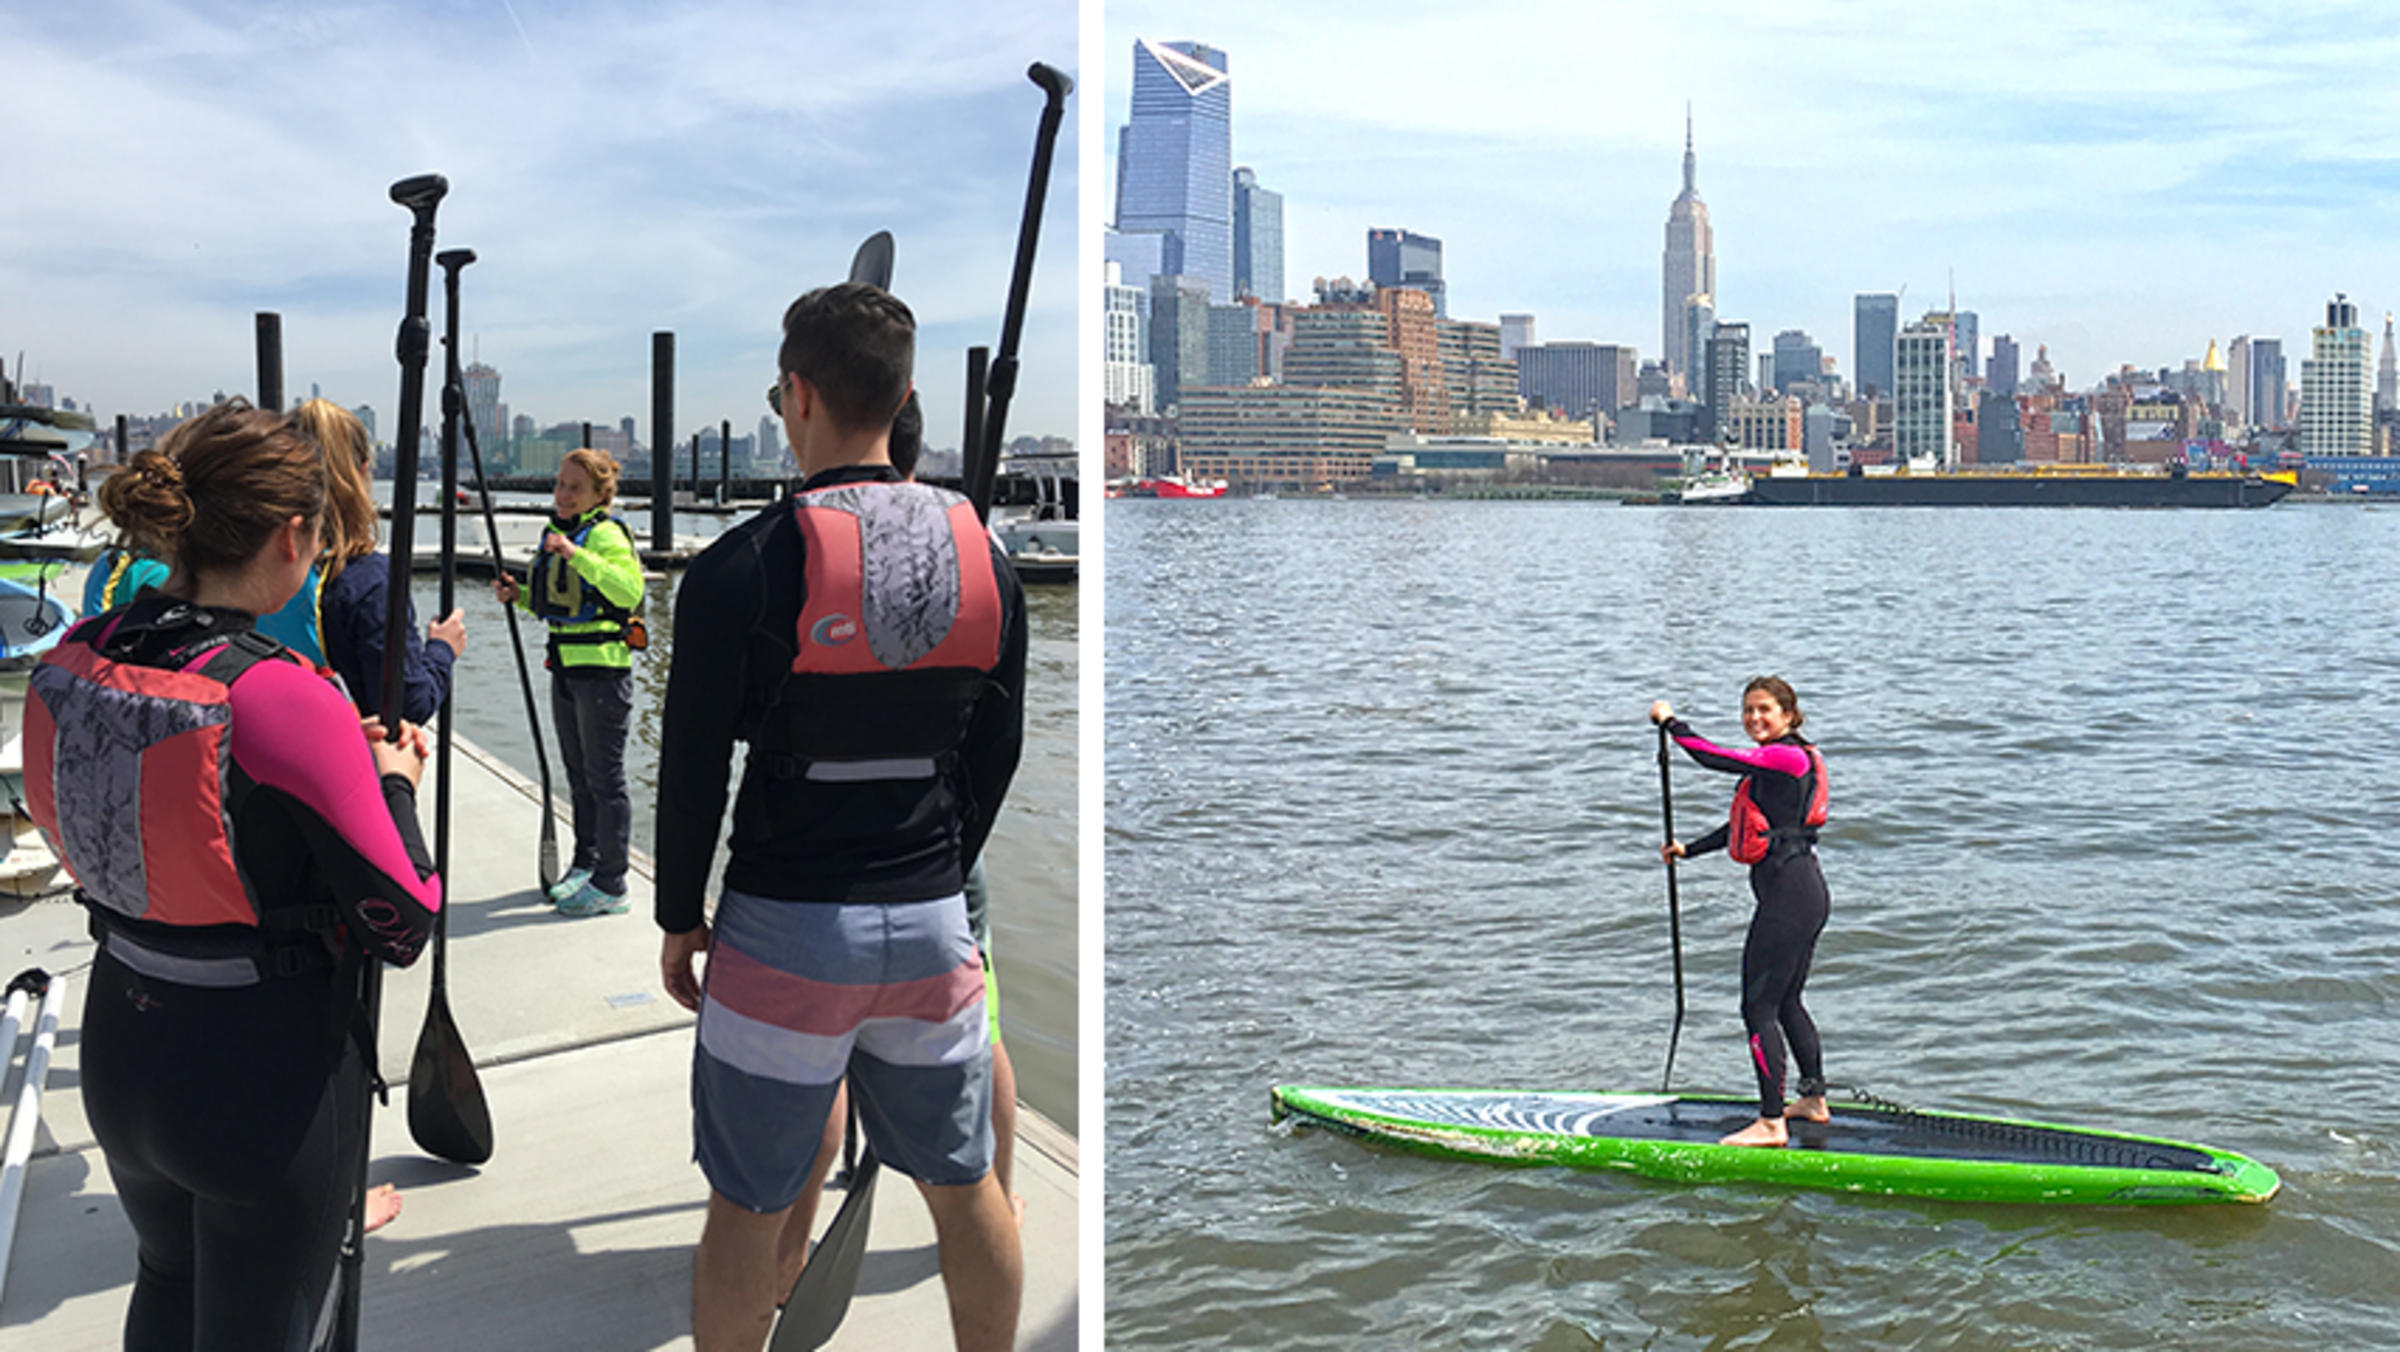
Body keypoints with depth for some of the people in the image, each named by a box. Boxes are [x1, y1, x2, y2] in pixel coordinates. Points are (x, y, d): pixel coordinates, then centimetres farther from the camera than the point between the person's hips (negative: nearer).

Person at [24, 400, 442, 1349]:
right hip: (267, 1067, -6)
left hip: (121, 1050, 7)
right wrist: (391, 786, -2)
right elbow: (404, 921, -20)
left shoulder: (71, 663, -6)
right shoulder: (288, 701, -26)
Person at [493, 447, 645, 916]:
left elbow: (629, 589, -30)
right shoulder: (556, 532, 15)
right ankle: (585, 865, 30)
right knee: (578, 773, 17)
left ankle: (610, 886, 1)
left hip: (603, 667, -9)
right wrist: (519, 595, 6)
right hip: (566, 666, 9)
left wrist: (577, 555, -35)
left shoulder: (606, 534, -13)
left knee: (605, 776, -4)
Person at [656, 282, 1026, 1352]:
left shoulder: (741, 569, -13)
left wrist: (681, 917, 5)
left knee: (749, 1211, 10)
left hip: (785, 929, -4)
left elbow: (693, 766, -8)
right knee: (963, 1188, 18)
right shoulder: (983, 557, 1)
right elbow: (998, 750, 8)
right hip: (931, 922, 4)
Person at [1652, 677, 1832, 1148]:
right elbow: (1743, 825, 24)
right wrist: (1689, 849, 22)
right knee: (1786, 1002, 23)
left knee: (1759, 1008, -7)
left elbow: (1713, 758, -22)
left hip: (1788, 894, -11)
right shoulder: (1779, 761, 18)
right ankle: (1815, 1099, 34)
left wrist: (1670, 722, -9)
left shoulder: (1788, 756, -14)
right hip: (1805, 893, 11)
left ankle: (1771, 1123, -4)